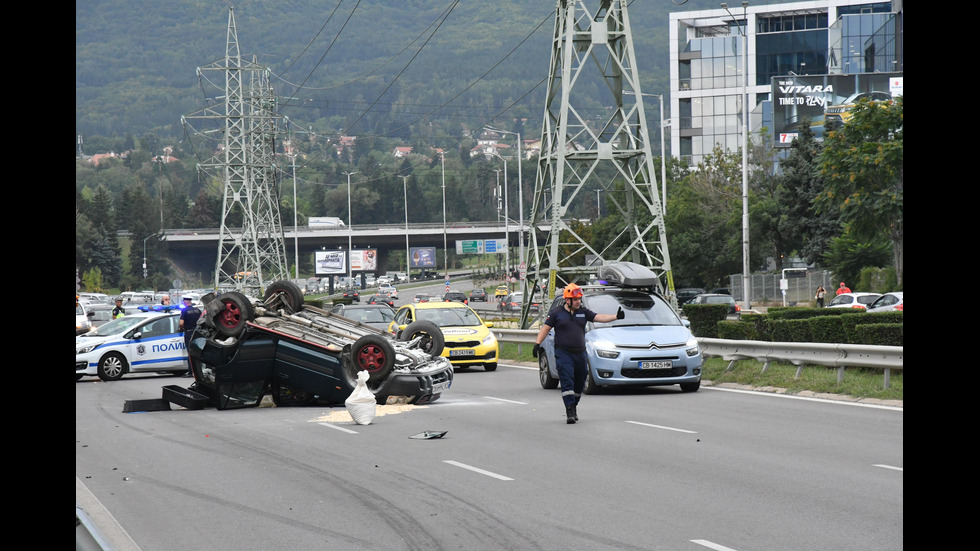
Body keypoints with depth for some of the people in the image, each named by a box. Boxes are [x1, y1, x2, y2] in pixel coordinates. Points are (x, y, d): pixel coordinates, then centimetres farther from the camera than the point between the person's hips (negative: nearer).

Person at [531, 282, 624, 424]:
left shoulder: (583, 313, 11)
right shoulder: (556, 313, 3)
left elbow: (599, 318, 3)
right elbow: (545, 329, 6)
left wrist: (616, 316, -12)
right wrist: (537, 343, -5)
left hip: (580, 353, 4)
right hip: (563, 353, -4)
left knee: (579, 383, 9)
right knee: (567, 382, -14)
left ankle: (573, 407, 27)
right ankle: (570, 412, -19)